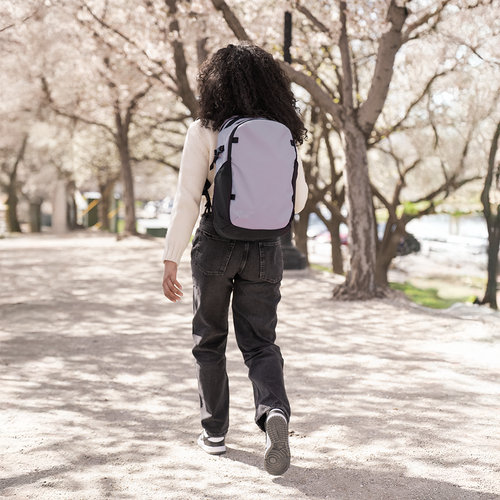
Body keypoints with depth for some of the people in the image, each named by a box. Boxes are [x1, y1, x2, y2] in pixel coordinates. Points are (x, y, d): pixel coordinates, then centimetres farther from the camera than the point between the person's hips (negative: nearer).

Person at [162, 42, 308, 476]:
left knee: (210, 340, 16)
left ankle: (215, 432, 23)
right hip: (266, 249, 2)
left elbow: (187, 201, -11)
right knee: (260, 343, 7)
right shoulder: (283, 134, 2)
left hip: (216, 244, -2)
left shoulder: (204, 132, -8)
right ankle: (274, 412, -20)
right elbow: (298, 200, 9)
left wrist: (171, 260, -7)